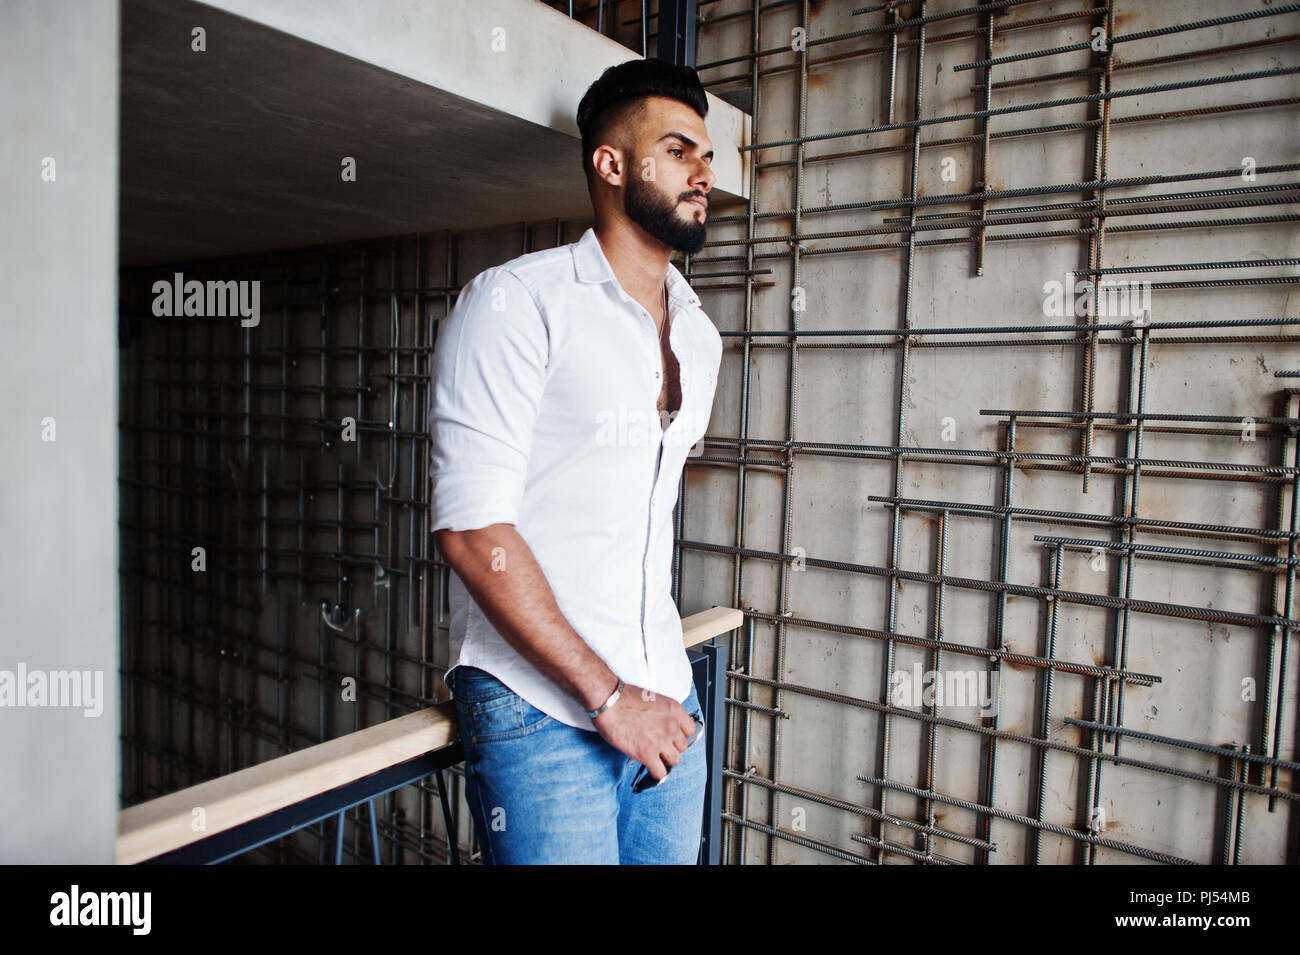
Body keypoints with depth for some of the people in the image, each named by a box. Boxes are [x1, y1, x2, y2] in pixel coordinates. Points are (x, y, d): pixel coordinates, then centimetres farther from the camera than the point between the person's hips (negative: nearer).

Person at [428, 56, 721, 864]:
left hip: (668, 704, 6)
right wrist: (607, 696, -16)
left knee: (671, 854, 15)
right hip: (543, 714, -6)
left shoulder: (700, 335, 11)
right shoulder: (515, 302, -10)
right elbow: (472, 528, -17)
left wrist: (661, 682, 17)